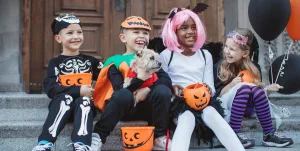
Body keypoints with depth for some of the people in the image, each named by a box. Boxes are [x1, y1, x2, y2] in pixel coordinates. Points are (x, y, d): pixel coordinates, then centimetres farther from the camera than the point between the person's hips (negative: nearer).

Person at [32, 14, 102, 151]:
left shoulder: (91, 61, 16)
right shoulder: (55, 63, 6)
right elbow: (50, 89, -9)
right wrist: (78, 91, -17)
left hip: (85, 106, 1)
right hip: (62, 104, -1)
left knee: (83, 101, -30)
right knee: (66, 98, -31)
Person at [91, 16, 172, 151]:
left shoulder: (150, 58, 12)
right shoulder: (115, 61, -1)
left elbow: (167, 80, -3)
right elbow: (119, 89, -16)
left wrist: (147, 89, -19)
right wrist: (140, 78, -28)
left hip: (146, 106, 3)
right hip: (123, 107, -3)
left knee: (163, 90, -24)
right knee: (124, 94, -35)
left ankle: (159, 136, -8)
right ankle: (98, 135, -19)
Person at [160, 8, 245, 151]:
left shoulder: (205, 55, 14)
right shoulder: (166, 55, 5)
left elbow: (211, 88, 11)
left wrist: (208, 90, -13)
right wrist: (172, 88, -15)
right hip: (179, 102, -2)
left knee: (211, 114, -31)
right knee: (187, 119, -35)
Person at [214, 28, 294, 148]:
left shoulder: (254, 68, 1)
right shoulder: (219, 67, -8)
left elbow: (257, 94, 7)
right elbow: (216, 95, -9)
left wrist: (267, 91, -14)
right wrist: (232, 84, -24)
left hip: (245, 109, 3)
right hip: (223, 108, -3)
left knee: (256, 89, -26)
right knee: (243, 87, -29)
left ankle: (269, 134, -22)